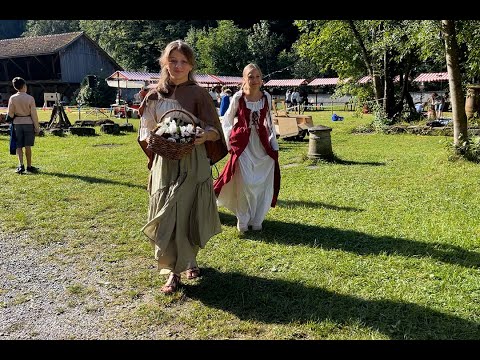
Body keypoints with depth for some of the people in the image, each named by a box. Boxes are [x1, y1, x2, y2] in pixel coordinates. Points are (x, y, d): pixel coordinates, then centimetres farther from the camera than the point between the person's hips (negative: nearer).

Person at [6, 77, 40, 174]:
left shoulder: (12, 98, -4)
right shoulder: (30, 98, -9)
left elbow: (10, 114, -3)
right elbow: (34, 114, -8)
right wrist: (37, 127, -1)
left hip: (17, 123, 1)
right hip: (28, 122, -1)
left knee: (19, 146, 7)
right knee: (28, 146, 6)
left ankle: (21, 165, -6)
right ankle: (29, 166, 11)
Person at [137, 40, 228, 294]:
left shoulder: (199, 94, -1)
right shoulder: (154, 96, 6)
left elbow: (215, 131, -6)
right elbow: (145, 132, 8)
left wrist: (205, 135, -29)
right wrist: (153, 140, -15)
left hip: (194, 163, -1)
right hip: (165, 164, 2)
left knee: (192, 214, 5)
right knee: (167, 216, -1)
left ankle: (189, 259, 31)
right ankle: (172, 271, 9)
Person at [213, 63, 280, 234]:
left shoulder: (267, 97, 3)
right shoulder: (238, 98, -6)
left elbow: (269, 123, 11)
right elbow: (226, 122, 3)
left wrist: (274, 145, 9)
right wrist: (230, 143, -2)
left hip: (263, 145, 3)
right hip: (243, 145, -3)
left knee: (262, 184, 5)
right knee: (244, 184, -5)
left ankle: (257, 220, 22)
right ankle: (242, 222, 12)